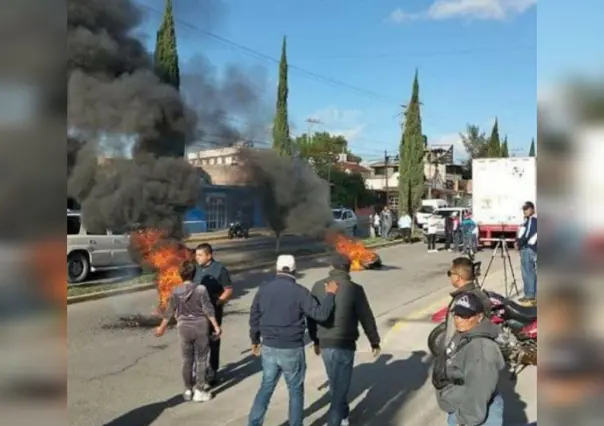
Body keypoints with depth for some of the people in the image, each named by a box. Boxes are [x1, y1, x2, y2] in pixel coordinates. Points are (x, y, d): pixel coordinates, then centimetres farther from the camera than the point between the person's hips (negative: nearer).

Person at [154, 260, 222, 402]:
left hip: (184, 328, 2)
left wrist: (162, 328, 16)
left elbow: (169, 312, 2)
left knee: (187, 360, 14)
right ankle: (199, 391, 11)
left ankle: (188, 390, 22)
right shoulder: (201, 289, -14)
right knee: (201, 360, 8)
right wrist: (216, 326, -5)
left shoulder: (175, 292, -6)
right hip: (200, 327, -2)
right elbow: (209, 310, -12)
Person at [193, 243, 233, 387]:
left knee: (213, 342, 6)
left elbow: (229, 291, -10)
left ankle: (212, 372, 17)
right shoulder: (196, 268, 4)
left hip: (213, 311, -5)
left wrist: (216, 303, -20)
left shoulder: (219, 269, -12)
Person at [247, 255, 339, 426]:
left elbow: (254, 317, 8)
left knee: (266, 387, 17)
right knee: (296, 390, 12)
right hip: (292, 349, -4)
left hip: (268, 348, 4)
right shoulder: (300, 291, -12)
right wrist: (330, 294, -2)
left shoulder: (263, 289, 1)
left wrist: (255, 340, 22)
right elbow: (320, 314, -15)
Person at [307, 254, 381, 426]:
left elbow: (311, 316, 8)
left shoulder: (318, 287, -1)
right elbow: (366, 318, -8)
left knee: (334, 383, 24)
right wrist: (374, 341, 6)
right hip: (344, 345, -5)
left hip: (324, 344, 5)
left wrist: (315, 340, 21)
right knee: (340, 386, 4)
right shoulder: (354, 289, -13)